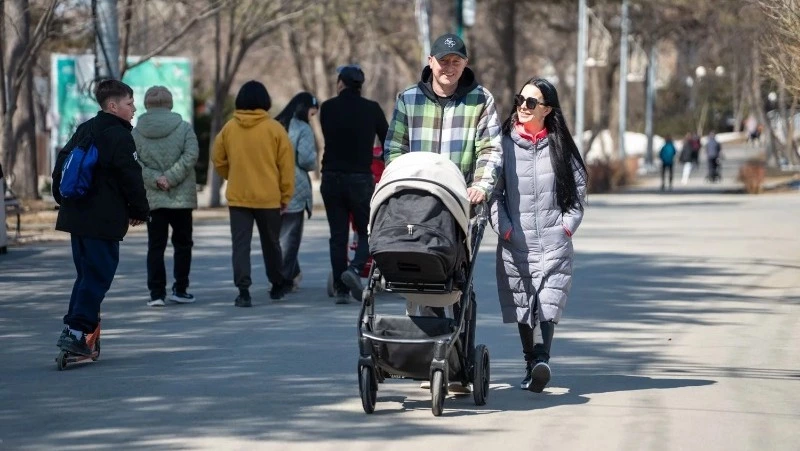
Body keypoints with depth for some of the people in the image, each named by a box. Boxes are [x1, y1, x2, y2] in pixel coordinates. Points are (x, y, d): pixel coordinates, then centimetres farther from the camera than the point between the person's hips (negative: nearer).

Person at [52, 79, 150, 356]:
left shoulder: (84, 131, 14)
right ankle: (76, 331, -9)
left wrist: (63, 198, 28)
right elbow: (132, 178, -13)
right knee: (98, 276, -4)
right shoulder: (120, 136, -12)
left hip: (76, 216, 9)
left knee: (86, 273, 17)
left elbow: (62, 164, 19)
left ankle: (72, 327, 15)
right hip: (104, 221, -9)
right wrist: (140, 211, -1)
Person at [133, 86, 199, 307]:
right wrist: (171, 178, -13)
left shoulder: (136, 132, 1)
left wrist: (155, 179, -10)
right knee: (182, 243, 12)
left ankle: (156, 293, -1)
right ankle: (180, 290, 13)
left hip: (151, 198, 1)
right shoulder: (184, 127, -2)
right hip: (181, 197, -1)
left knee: (155, 247, 5)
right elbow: (191, 156, -14)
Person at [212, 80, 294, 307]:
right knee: (271, 242, 16)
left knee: (241, 244, 0)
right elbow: (286, 164, -5)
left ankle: (243, 290, -10)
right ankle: (278, 284, 31)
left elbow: (218, 160, 8)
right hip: (268, 197, 0)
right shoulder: (274, 128, -7)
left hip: (237, 196, 0)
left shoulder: (229, 128, -1)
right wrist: (286, 194, 4)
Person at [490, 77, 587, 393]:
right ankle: (531, 362, 18)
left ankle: (542, 359, -28)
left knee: (549, 302, -15)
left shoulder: (560, 145, 7)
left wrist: (567, 225, 2)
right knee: (522, 306, 6)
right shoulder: (505, 143, 5)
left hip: (554, 241, -1)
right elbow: (493, 190, 3)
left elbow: (579, 186, 12)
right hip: (516, 241, 1)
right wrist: (504, 228, -7)